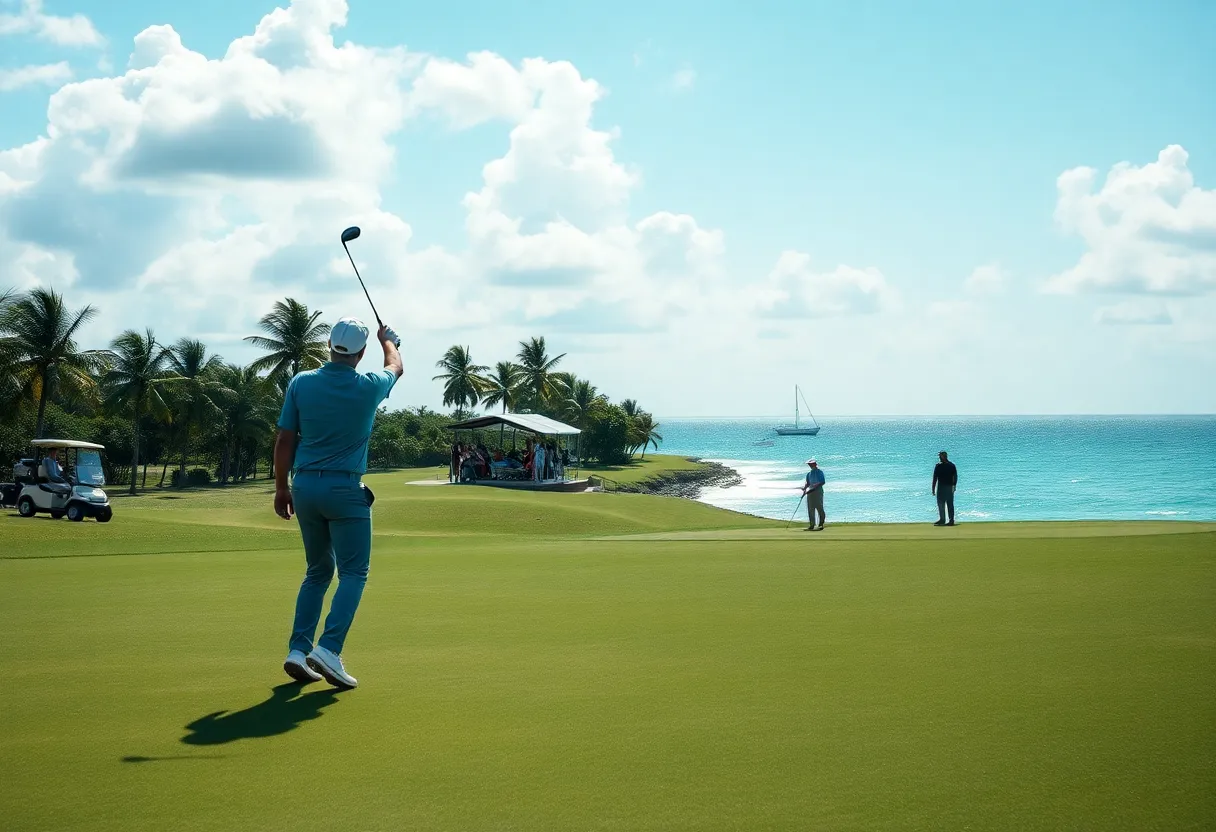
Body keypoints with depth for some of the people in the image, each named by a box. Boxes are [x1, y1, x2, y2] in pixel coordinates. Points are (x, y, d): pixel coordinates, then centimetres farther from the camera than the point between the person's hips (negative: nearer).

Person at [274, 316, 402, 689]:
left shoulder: (301, 383, 0)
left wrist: (282, 487, 12)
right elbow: (395, 367, 19)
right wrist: (389, 340, 40)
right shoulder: (368, 387, -5)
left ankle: (298, 649, 6)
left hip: (305, 487, 4)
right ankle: (329, 648, -16)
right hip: (346, 489, -4)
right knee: (353, 573, 1)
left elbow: (284, 441, 2)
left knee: (318, 571, 16)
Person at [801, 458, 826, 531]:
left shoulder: (819, 472, -3)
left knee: (819, 508, -7)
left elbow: (823, 482, -9)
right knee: (810, 509, 4)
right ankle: (812, 525, 7)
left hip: (818, 491, -7)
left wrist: (816, 485, -21)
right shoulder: (809, 473, 16)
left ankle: (821, 524, -3)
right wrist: (805, 488, -1)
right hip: (810, 492, 7)